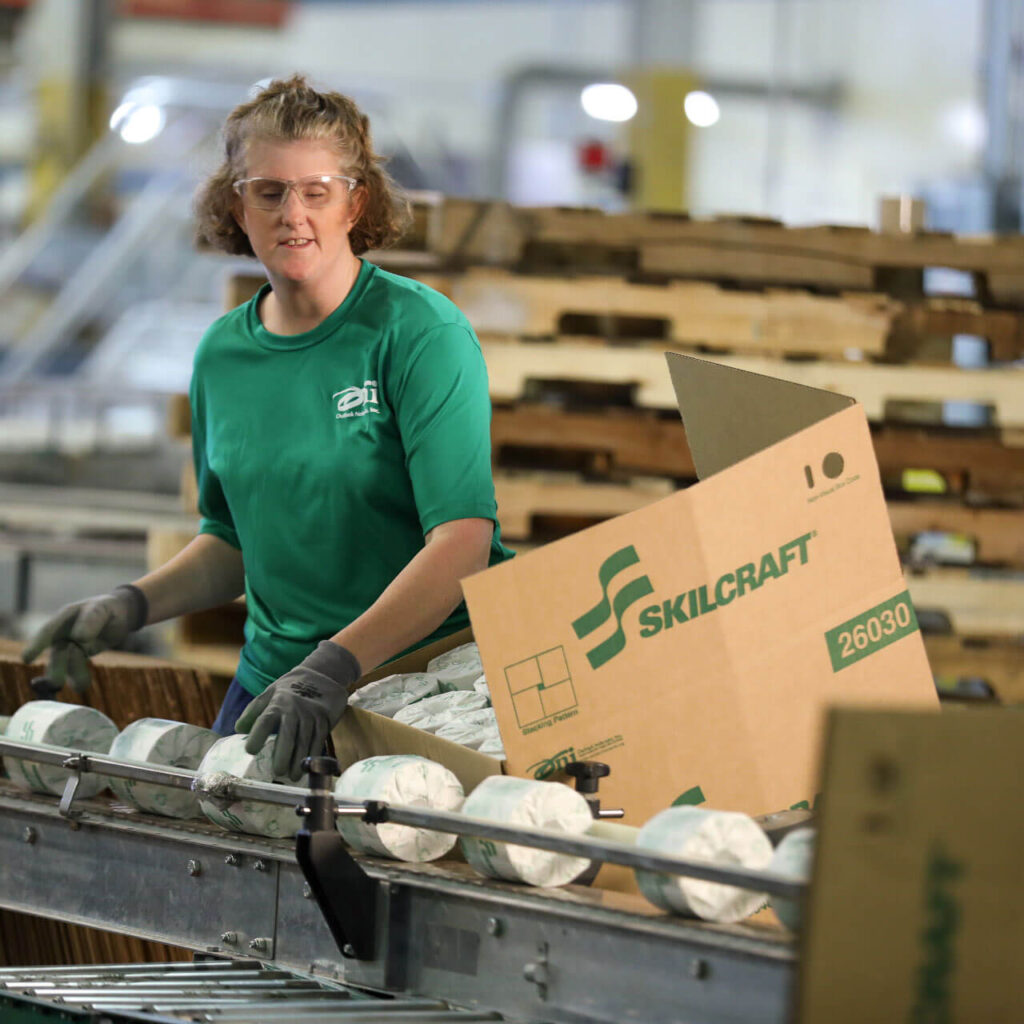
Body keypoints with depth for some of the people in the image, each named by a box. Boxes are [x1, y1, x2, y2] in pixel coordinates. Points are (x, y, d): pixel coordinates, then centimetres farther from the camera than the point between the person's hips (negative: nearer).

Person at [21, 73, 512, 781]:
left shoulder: (422, 334, -9)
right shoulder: (222, 354, 10)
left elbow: (463, 542, -19)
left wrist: (335, 666, -29)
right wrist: (134, 604, 6)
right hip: (275, 678, 5)